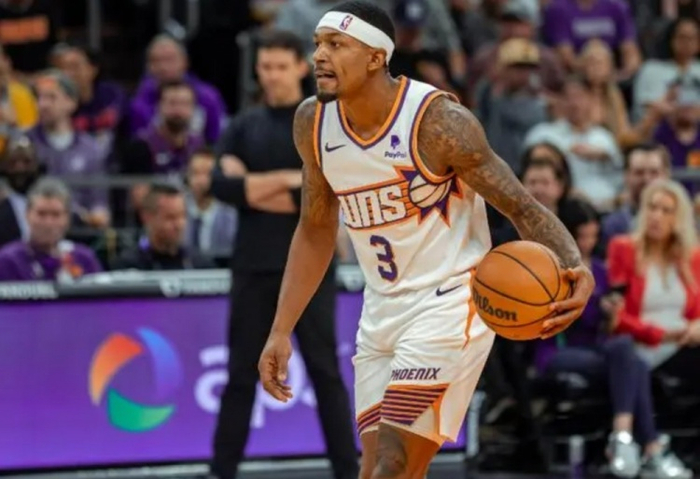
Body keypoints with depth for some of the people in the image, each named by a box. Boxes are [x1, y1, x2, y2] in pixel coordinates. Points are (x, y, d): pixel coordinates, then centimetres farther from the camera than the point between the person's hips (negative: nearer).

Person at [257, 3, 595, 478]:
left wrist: (576, 270, -34)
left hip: (450, 303, -7)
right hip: (382, 311, 7)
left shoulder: (438, 121, -19)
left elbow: (524, 208, -14)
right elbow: (316, 231, 14)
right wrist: (281, 332, 9)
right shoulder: (313, 122, 0)